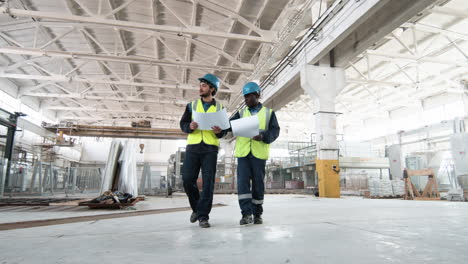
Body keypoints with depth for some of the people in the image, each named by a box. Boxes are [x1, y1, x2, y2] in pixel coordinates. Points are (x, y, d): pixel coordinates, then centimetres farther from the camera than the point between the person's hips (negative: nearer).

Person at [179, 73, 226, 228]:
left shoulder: (219, 108, 11)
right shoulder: (192, 105, 13)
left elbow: (224, 131, 10)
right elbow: (182, 124, 8)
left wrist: (219, 131, -14)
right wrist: (190, 127, -15)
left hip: (210, 148, -1)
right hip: (193, 146, 1)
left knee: (208, 182, -5)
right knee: (188, 179, -3)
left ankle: (203, 216, 3)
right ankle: (196, 207, 22)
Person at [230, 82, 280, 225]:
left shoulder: (269, 113, 10)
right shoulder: (241, 113, 15)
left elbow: (275, 131, 1)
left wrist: (263, 136, -18)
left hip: (259, 153, -1)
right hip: (243, 152, 1)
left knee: (258, 182, 4)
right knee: (242, 181, -9)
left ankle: (257, 214, 16)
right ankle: (246, 213, -6)